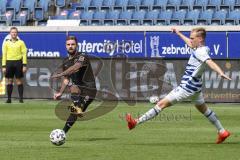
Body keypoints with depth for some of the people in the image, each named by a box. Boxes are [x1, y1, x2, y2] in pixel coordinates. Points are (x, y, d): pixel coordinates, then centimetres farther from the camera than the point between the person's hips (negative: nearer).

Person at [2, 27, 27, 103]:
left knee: (19, 81, -1)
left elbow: (24, 54, 2)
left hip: (18, 62, -1)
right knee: (9, 81, 2)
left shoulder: (21, 42, 5)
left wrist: (24, 65, -6)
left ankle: (21, 98, 2)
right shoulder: (6, 43, 9)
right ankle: (9, 98, 6)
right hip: (9, 63, 1)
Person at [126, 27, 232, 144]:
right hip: (195, 86, 10)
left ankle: (137, 122, -7)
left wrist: (221, 73, -56)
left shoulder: (200, 52, -22)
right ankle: (222, 131, 28)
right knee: (203, 109, 24)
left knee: (162, 104, -8)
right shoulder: (201, 49, 7)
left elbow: (210, 62, -39)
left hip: (187, 87, -10)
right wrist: (179, 34, 41)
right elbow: (190, 44, 29)